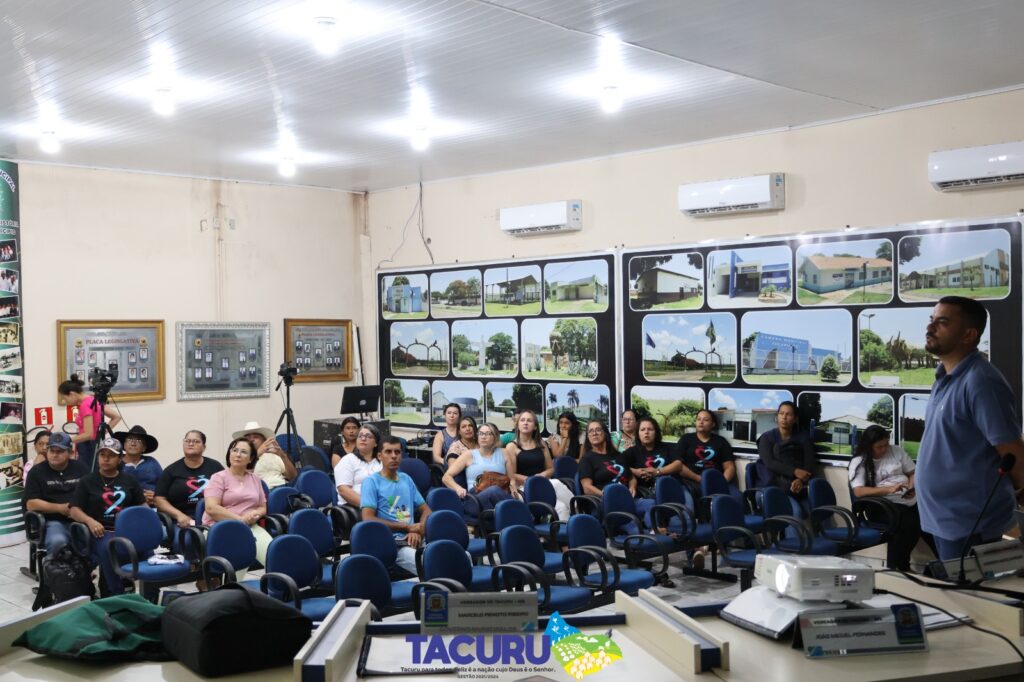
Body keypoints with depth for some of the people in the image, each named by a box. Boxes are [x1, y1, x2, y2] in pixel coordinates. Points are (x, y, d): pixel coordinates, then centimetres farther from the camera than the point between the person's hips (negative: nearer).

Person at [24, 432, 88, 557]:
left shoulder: (80, 468, 16)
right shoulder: (37, 471, 8)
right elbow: (31, 504, 0)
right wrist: (59, 508, -10)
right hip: (53, 521, -2)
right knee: (57, 541, -36)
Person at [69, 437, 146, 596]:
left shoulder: (129, 480, 19)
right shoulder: (87, 481, 13)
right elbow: (75, 511, 6)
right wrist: (90, 521, -16)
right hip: (101, 530, -2)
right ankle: (116, 594, -28)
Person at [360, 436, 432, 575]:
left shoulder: (406, 479, 20)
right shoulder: (372, 481, 1)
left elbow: (426, 510, 18)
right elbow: (368, 519, -10)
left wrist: (418, 531, -5)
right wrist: (407, 527, -8)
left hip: (413, 539, 6)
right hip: (392, 543, -6)